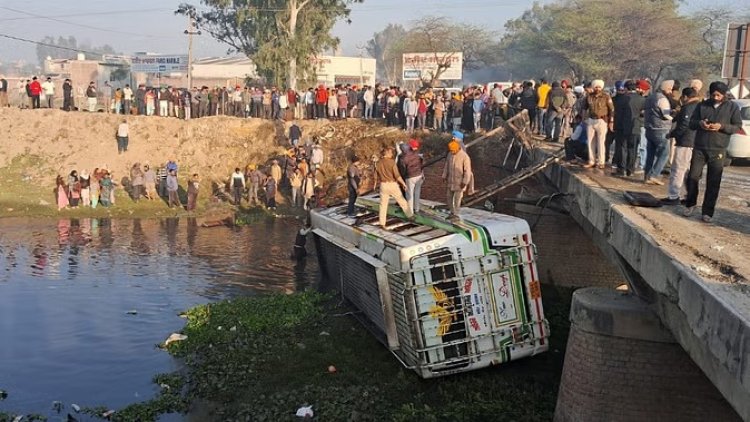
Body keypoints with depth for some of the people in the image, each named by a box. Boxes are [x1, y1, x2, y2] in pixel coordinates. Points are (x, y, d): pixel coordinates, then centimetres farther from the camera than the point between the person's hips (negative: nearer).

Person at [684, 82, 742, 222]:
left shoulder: (732, 107, 3)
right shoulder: (702, 105, 8)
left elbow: (738, 127, 2)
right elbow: (691, 123, 11)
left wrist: (721, 126, -16)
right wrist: (700, 123, -12)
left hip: (718, 150, -1)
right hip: (699, 148, 2)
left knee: (713, 183, 0)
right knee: (692, 177, -1)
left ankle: (708, 212, 8)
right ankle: (690, 204, 20)